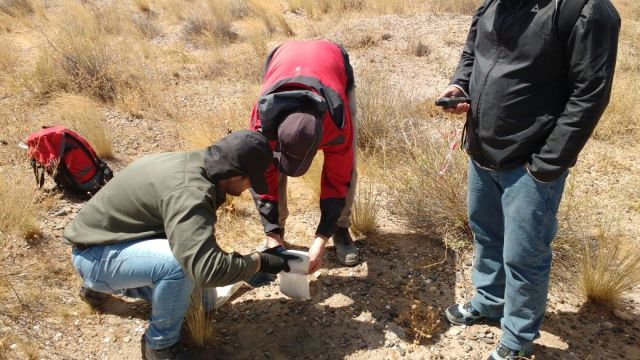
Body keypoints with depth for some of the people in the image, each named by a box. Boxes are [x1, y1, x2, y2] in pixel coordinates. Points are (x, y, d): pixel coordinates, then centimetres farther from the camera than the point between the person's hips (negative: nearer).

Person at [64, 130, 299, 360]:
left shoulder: (195, 165, -2)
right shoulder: (188, 191, -33)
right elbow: (207, 269, -40)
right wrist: (259, 262, -25)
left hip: (109, 238, 10)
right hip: (95, 255, -10)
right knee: (182, 263, -33)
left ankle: (99, 283, 31)